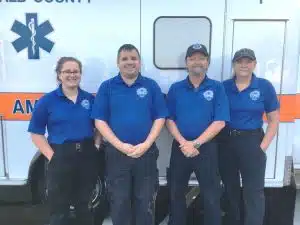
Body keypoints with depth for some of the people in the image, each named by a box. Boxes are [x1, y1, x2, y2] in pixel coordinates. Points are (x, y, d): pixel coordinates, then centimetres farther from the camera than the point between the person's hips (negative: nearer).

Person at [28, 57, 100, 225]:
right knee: (59, 209, 10)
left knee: (84, 205, 19)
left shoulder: (90, 99, 6)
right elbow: (36, 133, -5)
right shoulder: (47, 101, -3)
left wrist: (96, 147, -1)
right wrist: (52, 156, -13)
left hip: (87, 156, 3)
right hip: (61, 158, -2)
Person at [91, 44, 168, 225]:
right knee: (119, 202, 11)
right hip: (117, 153, 0)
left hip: (146, 152, 1)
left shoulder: (151, 86, 4)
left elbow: (160, 118, 1)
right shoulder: (107, 87, 2)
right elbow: (100, 120, -3)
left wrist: (146, 145, -12)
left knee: (145, 201, 11)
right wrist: (120, 146, -13)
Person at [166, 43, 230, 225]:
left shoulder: (217, 88, -2)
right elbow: (169, 120, 1)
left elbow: (220, 122, -9)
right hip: (180, 148, 3)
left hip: (207, 148, -2)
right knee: (176, 193, 15)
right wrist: (183, 143, -14)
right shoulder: (176, 89, 4)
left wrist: (196, 143, -15)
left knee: (212, 197, 7)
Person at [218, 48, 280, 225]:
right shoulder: (224, 87, 0)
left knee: (254, 192, 0)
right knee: (230, 189, 17)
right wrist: (216, 141, -5)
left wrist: (263, 146, -9)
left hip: (252, 142, -2)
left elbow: (274, 120, -1)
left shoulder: (265, 86, -3)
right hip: (226, 142, 3)